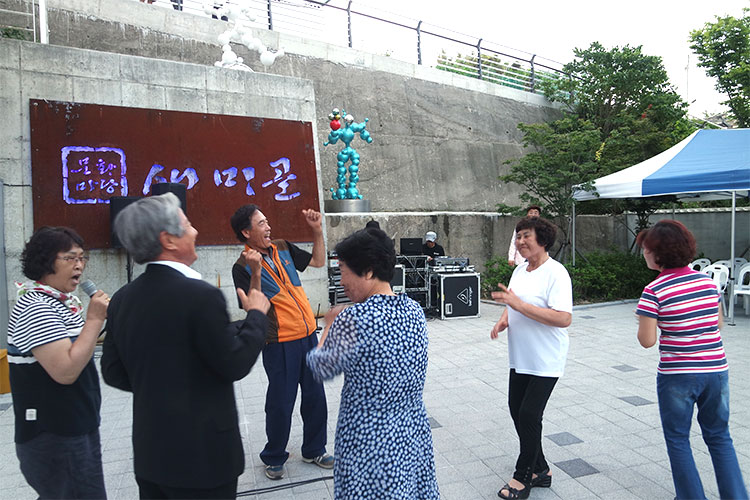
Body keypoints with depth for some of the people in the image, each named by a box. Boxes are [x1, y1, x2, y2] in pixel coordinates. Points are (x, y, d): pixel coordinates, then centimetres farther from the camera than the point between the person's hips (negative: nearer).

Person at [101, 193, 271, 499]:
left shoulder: (122, 298, 0)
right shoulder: (201, 295, -23)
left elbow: (114, 372, 6)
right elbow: (234, 365, -17)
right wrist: (256, 315, -4)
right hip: (202, 455, -7)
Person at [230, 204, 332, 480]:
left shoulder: (282, 248, 7)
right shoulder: (243, 267, -9)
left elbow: (318, 261, 16)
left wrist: (317, 231, 5)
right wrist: (255, 273, -28)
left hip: (308, 334, 6)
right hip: (280, 343, -6)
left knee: (315, 396, 15)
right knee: (281, 403, 6)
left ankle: (313, 449, 35)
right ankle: (274, 458, 30)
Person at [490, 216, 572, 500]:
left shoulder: (556, 273, -19)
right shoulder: (520, 270, 7)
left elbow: (564, 318, -28)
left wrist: (519, 304, -31)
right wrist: (503, 320, -1)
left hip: (545, 362, -8)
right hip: (520, 358, 8)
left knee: (529, 416, -3)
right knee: (517, 411, 14)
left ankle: (523, 477, 18)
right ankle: (539, 470, 33)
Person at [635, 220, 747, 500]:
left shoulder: (654, 292, -16)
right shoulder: (708, 281, 1)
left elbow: (647, 340, -14)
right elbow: (718, 324, 12)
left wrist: (643, 322, 4)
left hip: (677, 376, -5)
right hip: (716, 371, 5)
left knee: (678, 440, 14)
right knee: (719, 437, 21)